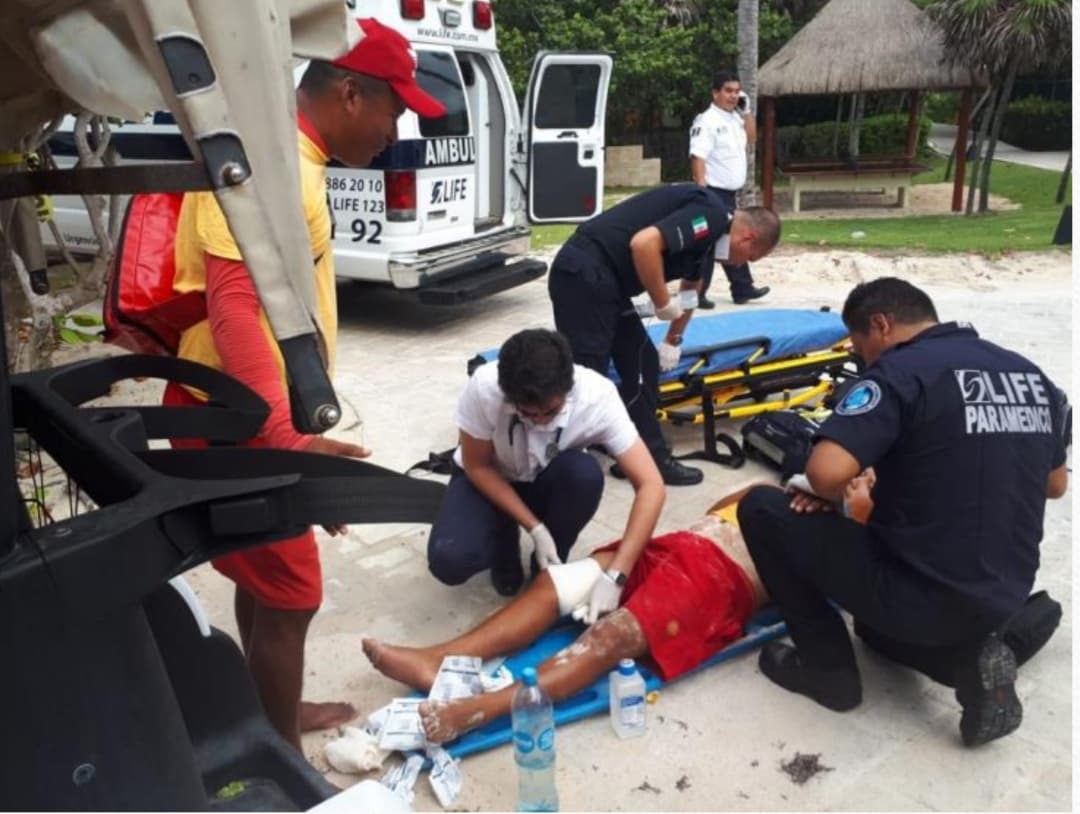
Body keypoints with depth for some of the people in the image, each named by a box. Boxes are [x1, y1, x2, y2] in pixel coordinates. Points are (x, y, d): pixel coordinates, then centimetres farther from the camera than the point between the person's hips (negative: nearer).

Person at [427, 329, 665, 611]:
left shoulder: (597, 396, -32)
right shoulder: (483, 389, -33)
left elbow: (651, 486, -33)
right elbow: (477, 466, -16)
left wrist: (614, 575, -41)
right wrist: (534, 529, -25)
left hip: (551, 482, 1)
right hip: (489, 480, 0)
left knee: (585, 472, -35)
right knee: (448, 559, -28)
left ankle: (551, 568, -6)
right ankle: (505, 546, 8)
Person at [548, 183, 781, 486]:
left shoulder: (709, 230, 19)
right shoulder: (710, 216, -12)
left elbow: (691, 288, 35)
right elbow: (643, 244, -26)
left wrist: (672, 342, 47)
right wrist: (663, 303, -12)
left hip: (601, 279, 10)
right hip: (583, 274, -10)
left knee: (642, 365, 13)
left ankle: (649, 459, 23)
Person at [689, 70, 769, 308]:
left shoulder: (735, 118, 13)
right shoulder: (707, 121, -14)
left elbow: (751, 139, 25)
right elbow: (698, 158, -20)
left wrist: (747, 111, 10)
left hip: (730, 192, 9)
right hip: (713, 192, -9)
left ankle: (743, 289, 25)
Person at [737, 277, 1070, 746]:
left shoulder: (901, 370, -17)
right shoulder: (1030, 375, 6)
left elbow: (827, 473, -29)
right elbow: (1055, 485, 19)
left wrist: (840, 500, -7)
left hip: (922, 596, -8)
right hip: (1005, 598, 8)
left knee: (762, 510, 3)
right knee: (881, 622, 38)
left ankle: (828, 668, 10)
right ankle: (971, 658, 9)